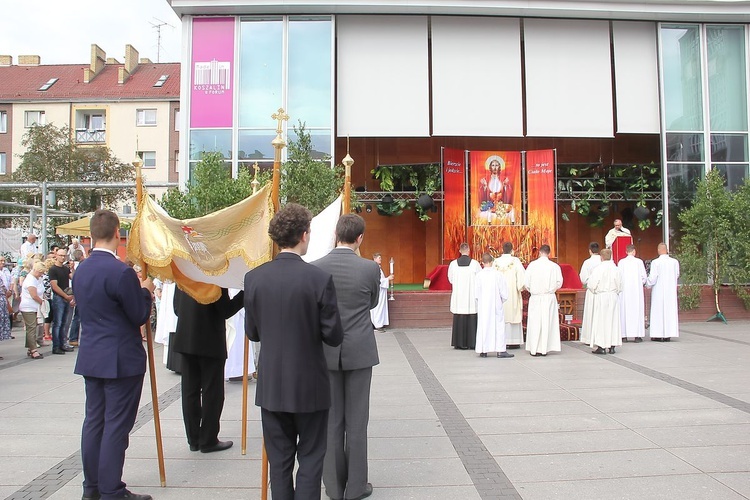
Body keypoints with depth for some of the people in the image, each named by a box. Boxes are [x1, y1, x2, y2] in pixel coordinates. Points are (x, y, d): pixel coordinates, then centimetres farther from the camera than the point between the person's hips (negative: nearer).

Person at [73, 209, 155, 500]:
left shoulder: (80, 270, 6)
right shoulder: (121, 272, -20)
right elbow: (140, 316, -15)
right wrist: (145, 290, 3)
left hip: (90, 357, 8)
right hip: (120, 360, -8)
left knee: (94, 421, 15)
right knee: (116, 426, 1)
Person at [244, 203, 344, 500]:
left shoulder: (254, 278, -6)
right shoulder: (320, 279, -16)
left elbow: (252, 333, 2)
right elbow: (333, 336, -11)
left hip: (271, 386, 3)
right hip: (310, 386, -3)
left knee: (279, 461, 16)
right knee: (310, 459, 12)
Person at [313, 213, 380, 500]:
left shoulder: (314, 268, -7)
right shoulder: (370, 268, -10)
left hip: (326, 352, 2)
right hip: (359, 352, -1)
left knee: (332, 421, 11)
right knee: (356, 421, 8)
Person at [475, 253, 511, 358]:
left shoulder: (479, 275, -7)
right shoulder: (497, 274, -8)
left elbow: (476, 293, -4)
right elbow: (503, 290, -4)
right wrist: (502, 300, 13)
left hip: (483, 305, 1)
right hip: (496, 305, -1)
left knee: (483, 326, 8)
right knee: (498, 325, 5)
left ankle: (483, 351, 10)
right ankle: (500, 350, 2)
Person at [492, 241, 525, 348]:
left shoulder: (496, 262, 1)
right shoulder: (515, 261, -7)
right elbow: (522, 275, -10)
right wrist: (520, 287, 5)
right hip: (512, 294, -2)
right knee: (513, 315, 3)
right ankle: (514, 341, 3)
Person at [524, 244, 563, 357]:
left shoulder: (532, 265, -6)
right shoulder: (554, 266, -6)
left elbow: (526, 282, -4)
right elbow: (559, 283, -2)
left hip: (535, 298, 0)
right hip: (549, 298, 0)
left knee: (535, 322, 6)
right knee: (547, 322, 7)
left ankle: (534, 349, 8)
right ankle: (544, 349, 9)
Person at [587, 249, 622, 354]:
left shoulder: (598, 269, -13)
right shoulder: (615, 268, -2)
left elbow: (591, 283, -12)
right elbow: (620, 284, 5)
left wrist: (595, 291, 8)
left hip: (601, 297, -4)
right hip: (614, 297, 4)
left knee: (600, 321, 2)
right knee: (613, 321, 9)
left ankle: (601, 347, 2)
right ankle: (612, 346, 12)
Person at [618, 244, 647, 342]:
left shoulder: (621, 262, -1)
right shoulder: (639, 261, -2)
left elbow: (618, 277, -1)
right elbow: (644, 277, 1)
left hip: (624, 290, 1)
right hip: (637, 290, 0)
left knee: (624, 311, 2)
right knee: (637, 310, 3)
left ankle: (624, 335, 1)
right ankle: (637, 335, 1)